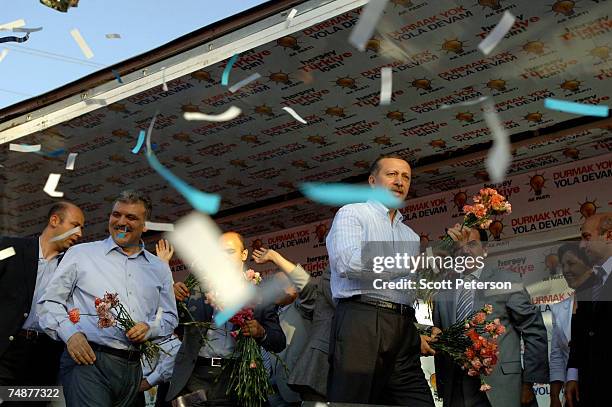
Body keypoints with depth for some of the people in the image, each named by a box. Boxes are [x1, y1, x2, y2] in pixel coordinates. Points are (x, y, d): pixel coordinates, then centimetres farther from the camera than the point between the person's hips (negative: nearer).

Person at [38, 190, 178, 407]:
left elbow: (170, 317, 22)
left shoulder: (159, 269, 18)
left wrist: (149, 328, -1)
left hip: (132, 369, 4)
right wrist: (69, 333, -11)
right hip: (87, 360, -4)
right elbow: (50, 302, 7)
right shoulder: (80, 254, 8)